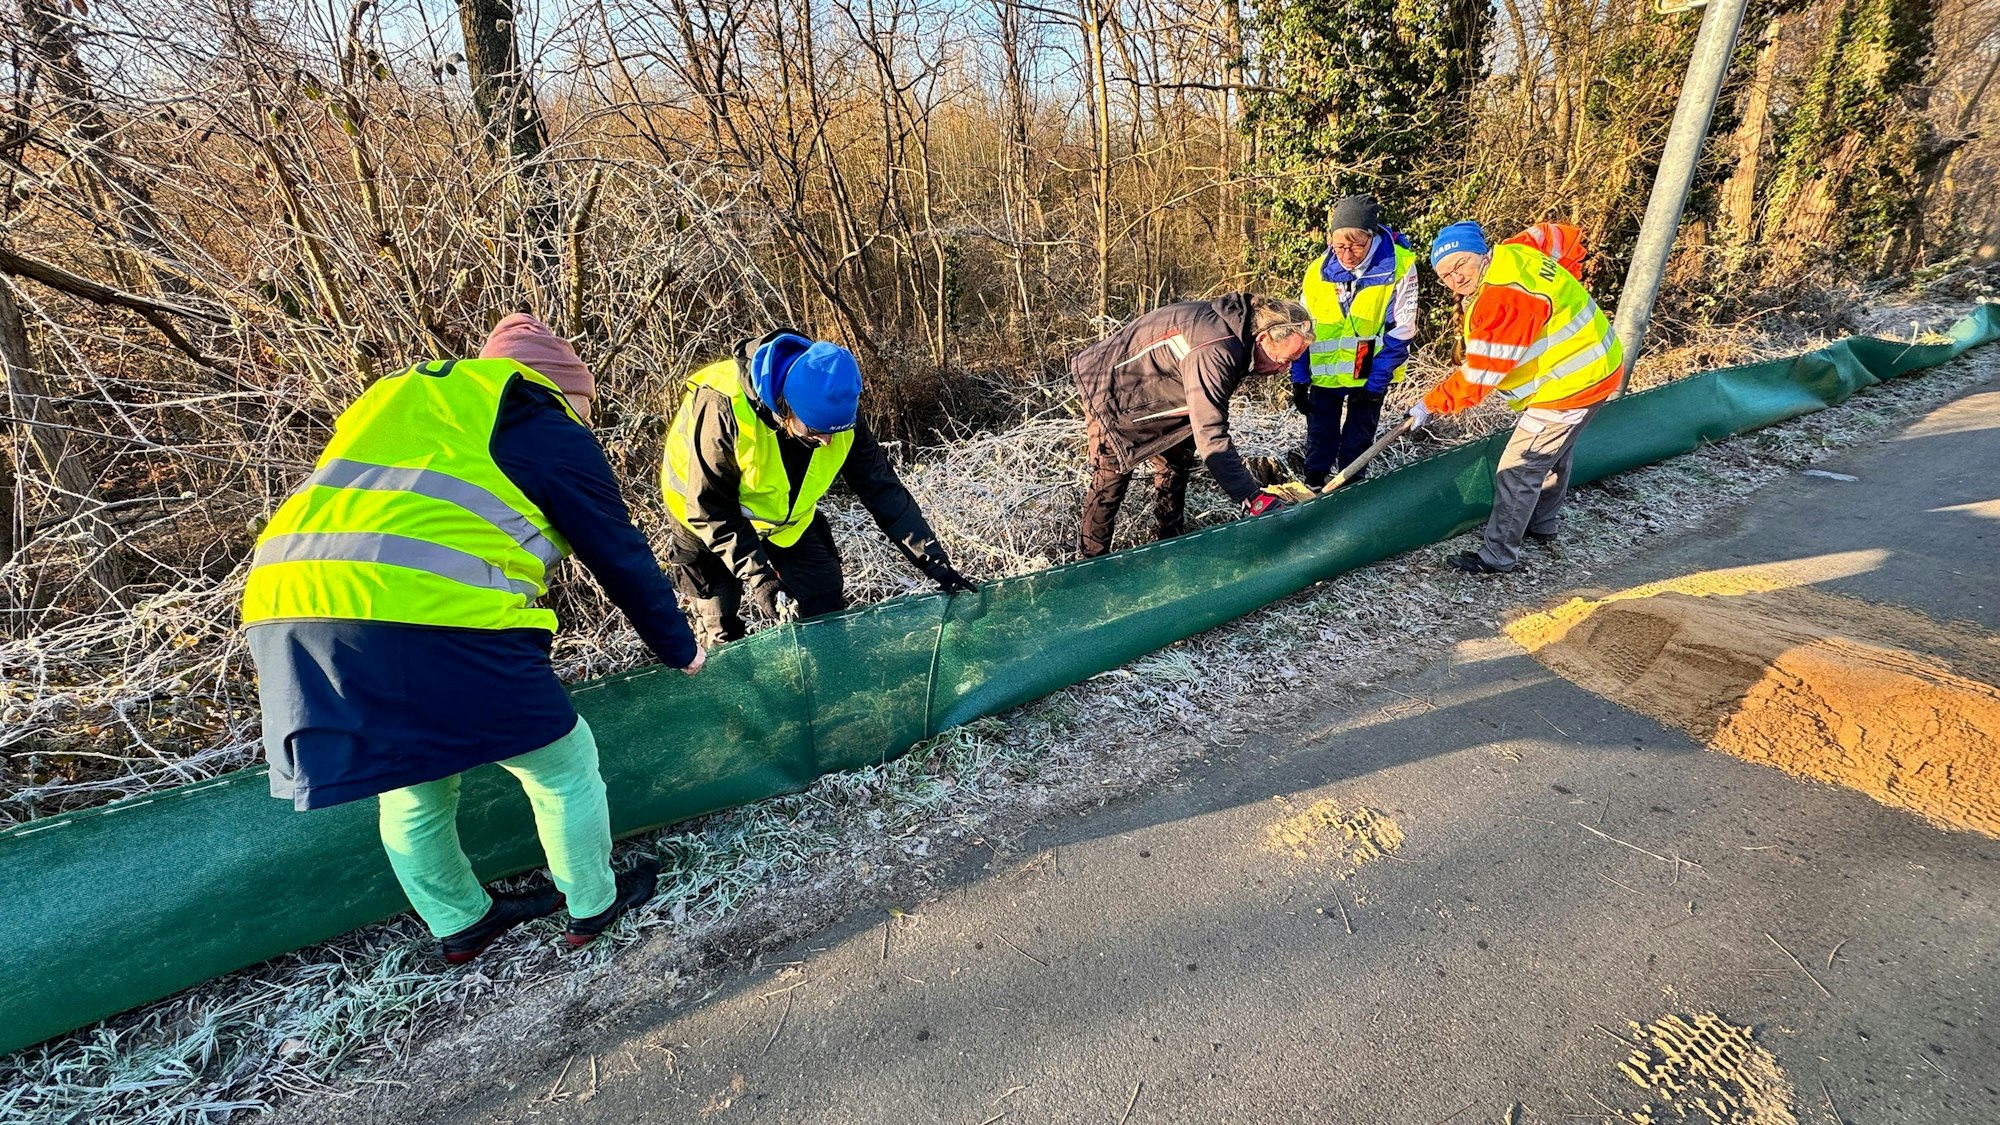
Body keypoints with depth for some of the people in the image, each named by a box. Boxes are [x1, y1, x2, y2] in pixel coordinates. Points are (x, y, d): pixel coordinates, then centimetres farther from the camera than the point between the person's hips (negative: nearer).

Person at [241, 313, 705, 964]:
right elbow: (621, 557, 10)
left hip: (284, 615, 8)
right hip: (434, 625, -8)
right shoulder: (550, 432, 8)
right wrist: (679, 648, 23)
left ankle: (459, 922, 46)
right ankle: (593, 905, 34)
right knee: (562, 766, 15)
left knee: (411, 784, 27)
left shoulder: (396, 399, 29)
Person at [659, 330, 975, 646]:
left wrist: (934, 561, -21)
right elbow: (710, 510, -28)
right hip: (708, 524, -3)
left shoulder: (836, 407, -24)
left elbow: (881, 487, -18)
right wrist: (758, 578, -35)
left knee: (828, 609, 1)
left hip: (788, 519, 4)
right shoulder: (721, 407, -37)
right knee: (723, 636, 2)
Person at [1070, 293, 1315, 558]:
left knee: (1176, 461, 12)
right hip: (1109, 388, -9)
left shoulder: (1235, 321, -8)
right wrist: (1254, 498, -41)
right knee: (1111, 479, -6)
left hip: (1151, 390, 10)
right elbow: (1212, 438, -40)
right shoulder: (1215, 352, -38)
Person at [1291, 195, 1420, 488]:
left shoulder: (1399, 267, -19)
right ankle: (1313, 483, 25)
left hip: (1371, 372, -1)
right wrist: (1299, 379, -4)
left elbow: (1400, 332, -13)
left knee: (1359, 438, 10)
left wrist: (1376, 382, -15)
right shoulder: (1319, 270, -12)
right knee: (1320, 434, 10)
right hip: (1325, 369, 2)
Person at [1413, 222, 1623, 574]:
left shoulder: (1503, 299, -31)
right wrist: (1557, 294, 22)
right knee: (1553, 451, 28)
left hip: (1569, 383, -11)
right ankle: (1542, 523, 49)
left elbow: (1479, 376, -28)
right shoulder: (1513, 253, -2)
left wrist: (1431, 404, -17)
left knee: (1519, 469, -5)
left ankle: (1497, 557, 3)